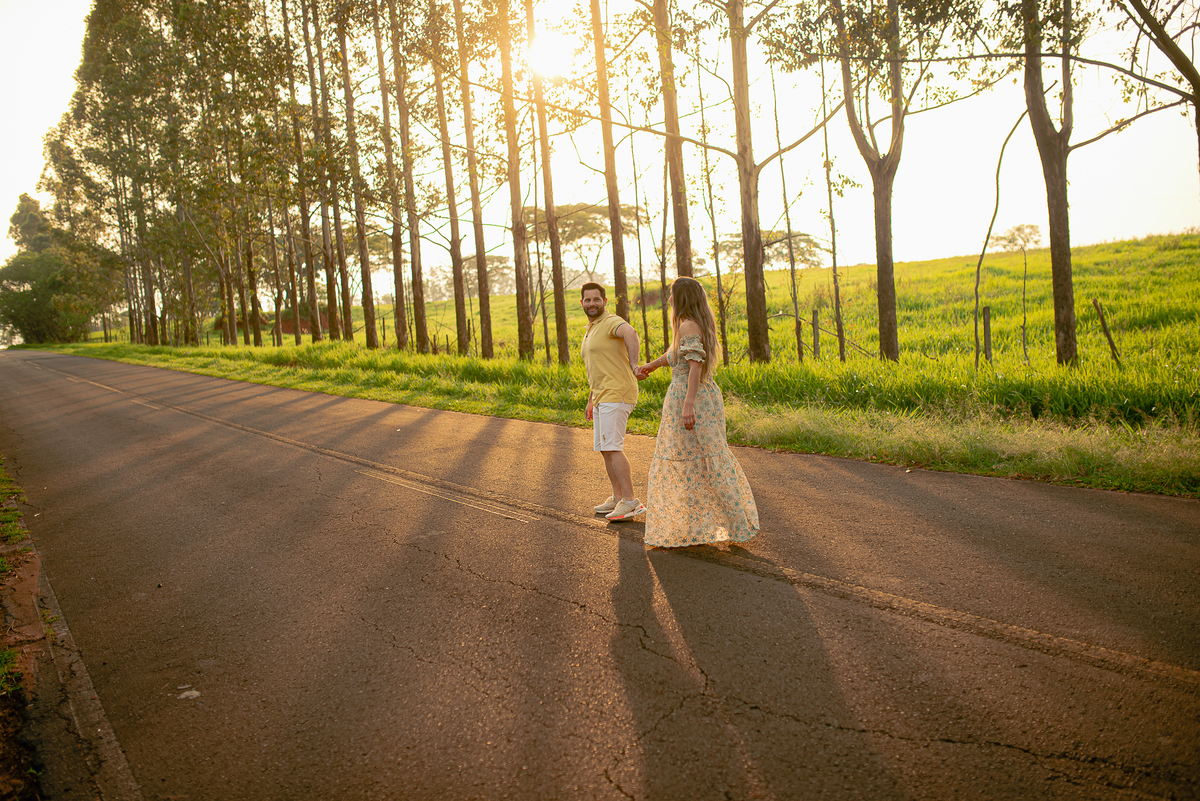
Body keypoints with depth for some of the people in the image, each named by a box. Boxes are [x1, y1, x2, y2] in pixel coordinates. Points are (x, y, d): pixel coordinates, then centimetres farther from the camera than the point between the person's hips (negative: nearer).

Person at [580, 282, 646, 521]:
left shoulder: (611, 322, -11)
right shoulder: (591, 330, 21)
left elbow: (630, 333, -35)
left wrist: (633, 364, -47)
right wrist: (591, 400, 27)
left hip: (617, 394, -10)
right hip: (603, 396, 10)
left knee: (611, 448, -14)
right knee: (604, 449, 12)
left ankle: (630, 501, -11)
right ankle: (618, 498, 20)